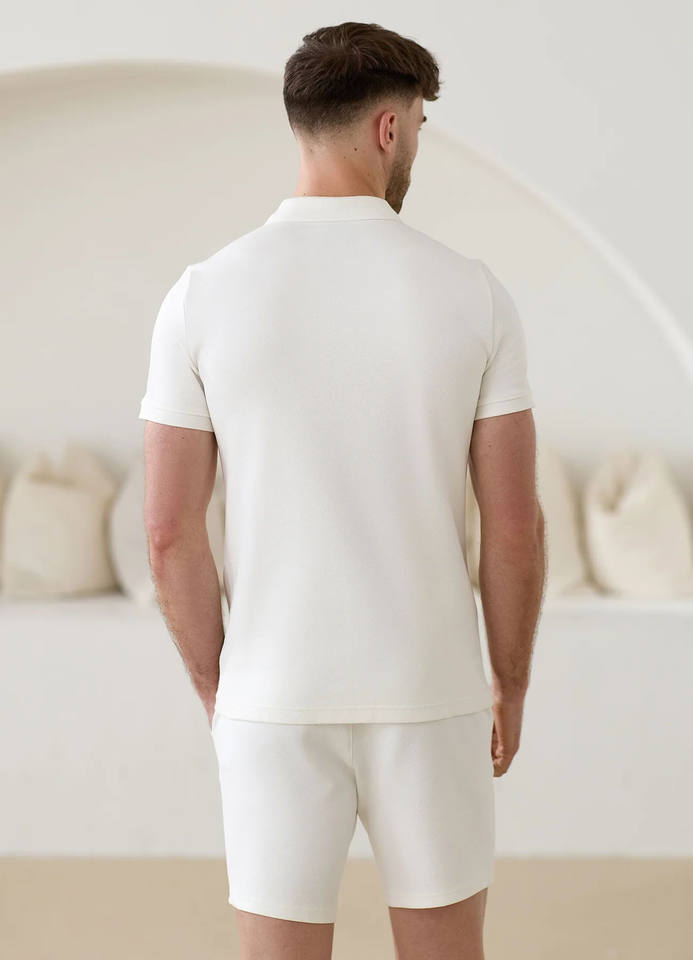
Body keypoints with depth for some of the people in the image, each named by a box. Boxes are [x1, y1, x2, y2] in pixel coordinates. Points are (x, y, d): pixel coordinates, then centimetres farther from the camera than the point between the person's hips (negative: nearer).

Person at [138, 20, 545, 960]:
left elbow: (169, 532, -7)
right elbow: (515, 525, -6)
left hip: (279, 700, 0)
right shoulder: (473, 294, -9)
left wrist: (216, 692, 9)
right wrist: (511, 686, 10)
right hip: (425, 697, 0)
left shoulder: (202, 296, -8)